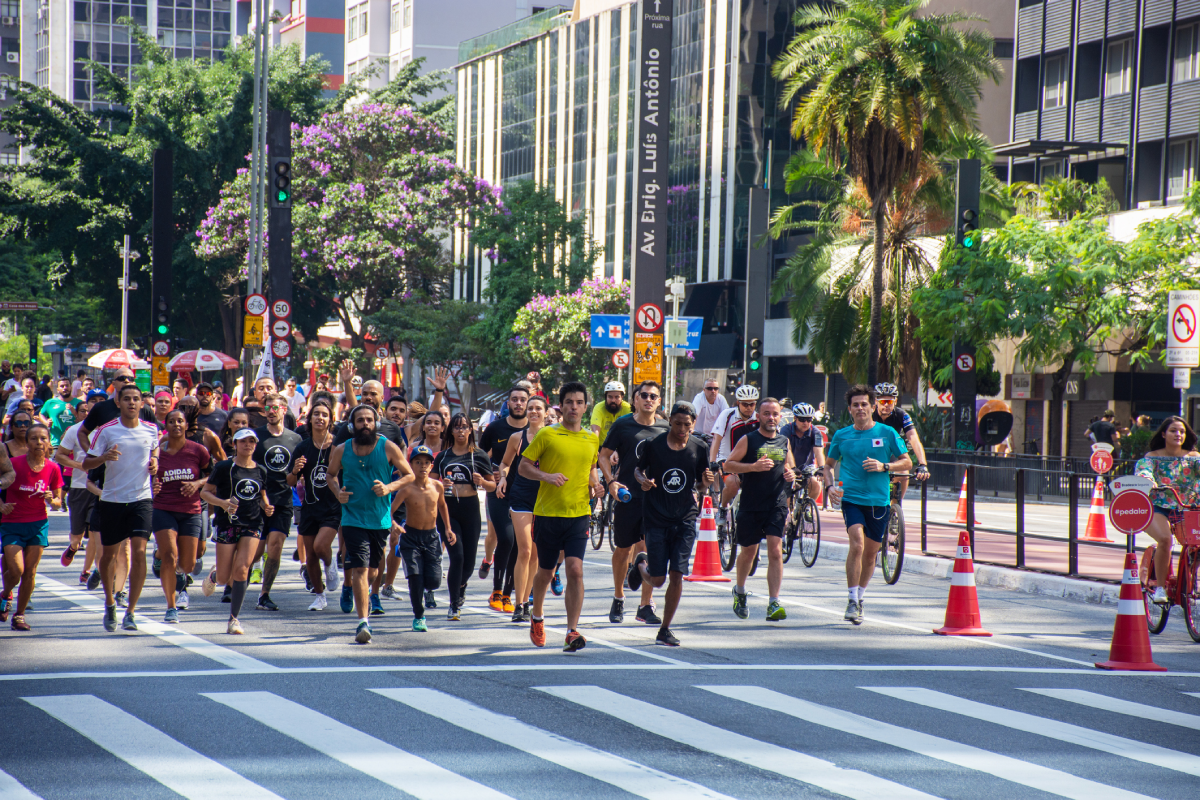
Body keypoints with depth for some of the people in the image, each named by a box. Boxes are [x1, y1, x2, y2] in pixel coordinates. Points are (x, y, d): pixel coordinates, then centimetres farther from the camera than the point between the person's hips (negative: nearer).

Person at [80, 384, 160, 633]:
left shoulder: (151, 430, 4)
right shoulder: (106, 430, -4)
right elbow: (87, 463, -3)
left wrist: (155, 462, 1)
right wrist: (104, 457, -24)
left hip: (141, 499, 1)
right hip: (112, 500, -1)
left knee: (139, 552, -13)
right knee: (109, 553, 10)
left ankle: (130, 612, -10)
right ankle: (110, 603, 33)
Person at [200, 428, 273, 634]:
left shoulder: (261, 470, 8)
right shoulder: (224, 467, -4)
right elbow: (205, 492, -2)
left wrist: (266, 507, 2)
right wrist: (223, 503, -19)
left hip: (253, 525, 2)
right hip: (228, 524, -2)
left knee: (241, 569, -13)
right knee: (224, 578, 2)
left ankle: (234, 619, -4)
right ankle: (214, 575, 42)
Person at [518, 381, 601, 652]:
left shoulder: (591, 440, 8)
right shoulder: (546, 435, -3)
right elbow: (523, 466, 0)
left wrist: (594, 484, 4)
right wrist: (546, 476, -17)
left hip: (579, 514, 2)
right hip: (548, 513, -2)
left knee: (575, 570, -13)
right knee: (545, 572, 11)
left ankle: (572, 632, -13)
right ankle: (537, 617, 38)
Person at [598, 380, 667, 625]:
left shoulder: (665, 428, 6)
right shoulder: (622, 425, -1)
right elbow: (604, 455, 3)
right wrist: (611, 482, -11)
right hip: (628, 495, -2)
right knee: (623, 549, 7)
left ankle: (646, 605, 3)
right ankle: (618, 599, 26)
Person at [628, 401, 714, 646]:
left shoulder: (699, 448, 1)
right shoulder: (654, 445, -6)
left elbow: (698, 485, 11)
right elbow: (638, 469, 8)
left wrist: (705, 482, -12)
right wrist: (642, 480, -14)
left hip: (685, 519, 1)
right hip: (656, 518, -1)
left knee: (677, 576, -6)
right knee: (657, 580, -1)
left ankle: (665, 629, 7)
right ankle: (641, 564, 36)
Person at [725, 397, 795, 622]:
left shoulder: (784, 442, 10)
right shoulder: (748, 440, -2)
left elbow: (790, 466, 24)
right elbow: (728, 464, -7)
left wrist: (791, 475, 0)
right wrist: (754, 466, -21)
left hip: (777, 505, 2)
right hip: (751, 506, -2)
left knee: (775, 551, -12)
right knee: (749, 552, 11)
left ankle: (774, 603, -14)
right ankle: (740, 591, 38)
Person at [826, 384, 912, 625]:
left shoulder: (887, 433, 1)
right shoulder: (842, 435, 4)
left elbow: (906, 462, 6)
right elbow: (829, 465, 16)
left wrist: (884, 466, -11)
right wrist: (830, 486, -3)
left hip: (879, 501, 1)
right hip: (852, 498, -1)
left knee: (870, 552, 10)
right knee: (857, 544, -21)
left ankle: (860, 597, 31)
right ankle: (852, 600, -13)